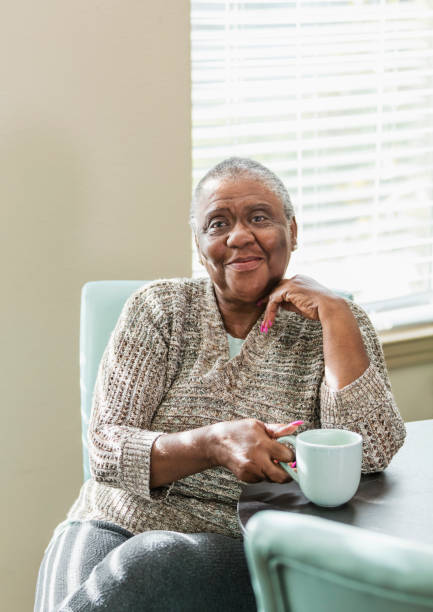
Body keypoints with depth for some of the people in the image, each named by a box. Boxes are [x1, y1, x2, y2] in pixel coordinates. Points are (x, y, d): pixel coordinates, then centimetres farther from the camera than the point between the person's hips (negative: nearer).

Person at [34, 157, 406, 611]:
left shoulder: (334, 327, 3)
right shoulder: (159, 310, 4)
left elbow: (372, 452, -14)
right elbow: (106, 450, -5)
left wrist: (335, 312, -14)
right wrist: (212, 444, -24)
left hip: (245, 549, 0)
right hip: (118, 525, 1)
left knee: (144, 565, -32)